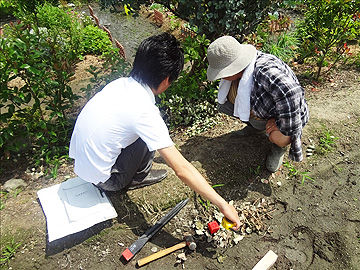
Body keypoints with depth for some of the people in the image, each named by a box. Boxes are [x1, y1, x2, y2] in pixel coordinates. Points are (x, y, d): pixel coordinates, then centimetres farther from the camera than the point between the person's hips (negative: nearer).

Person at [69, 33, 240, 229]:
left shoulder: (120, 83, -6)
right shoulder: (144, 110, -28)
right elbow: (182, 170, -29)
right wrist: (222, 204, -22)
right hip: (100, 177, -7)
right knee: (149, 138, -12)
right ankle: (137, 178, 9)